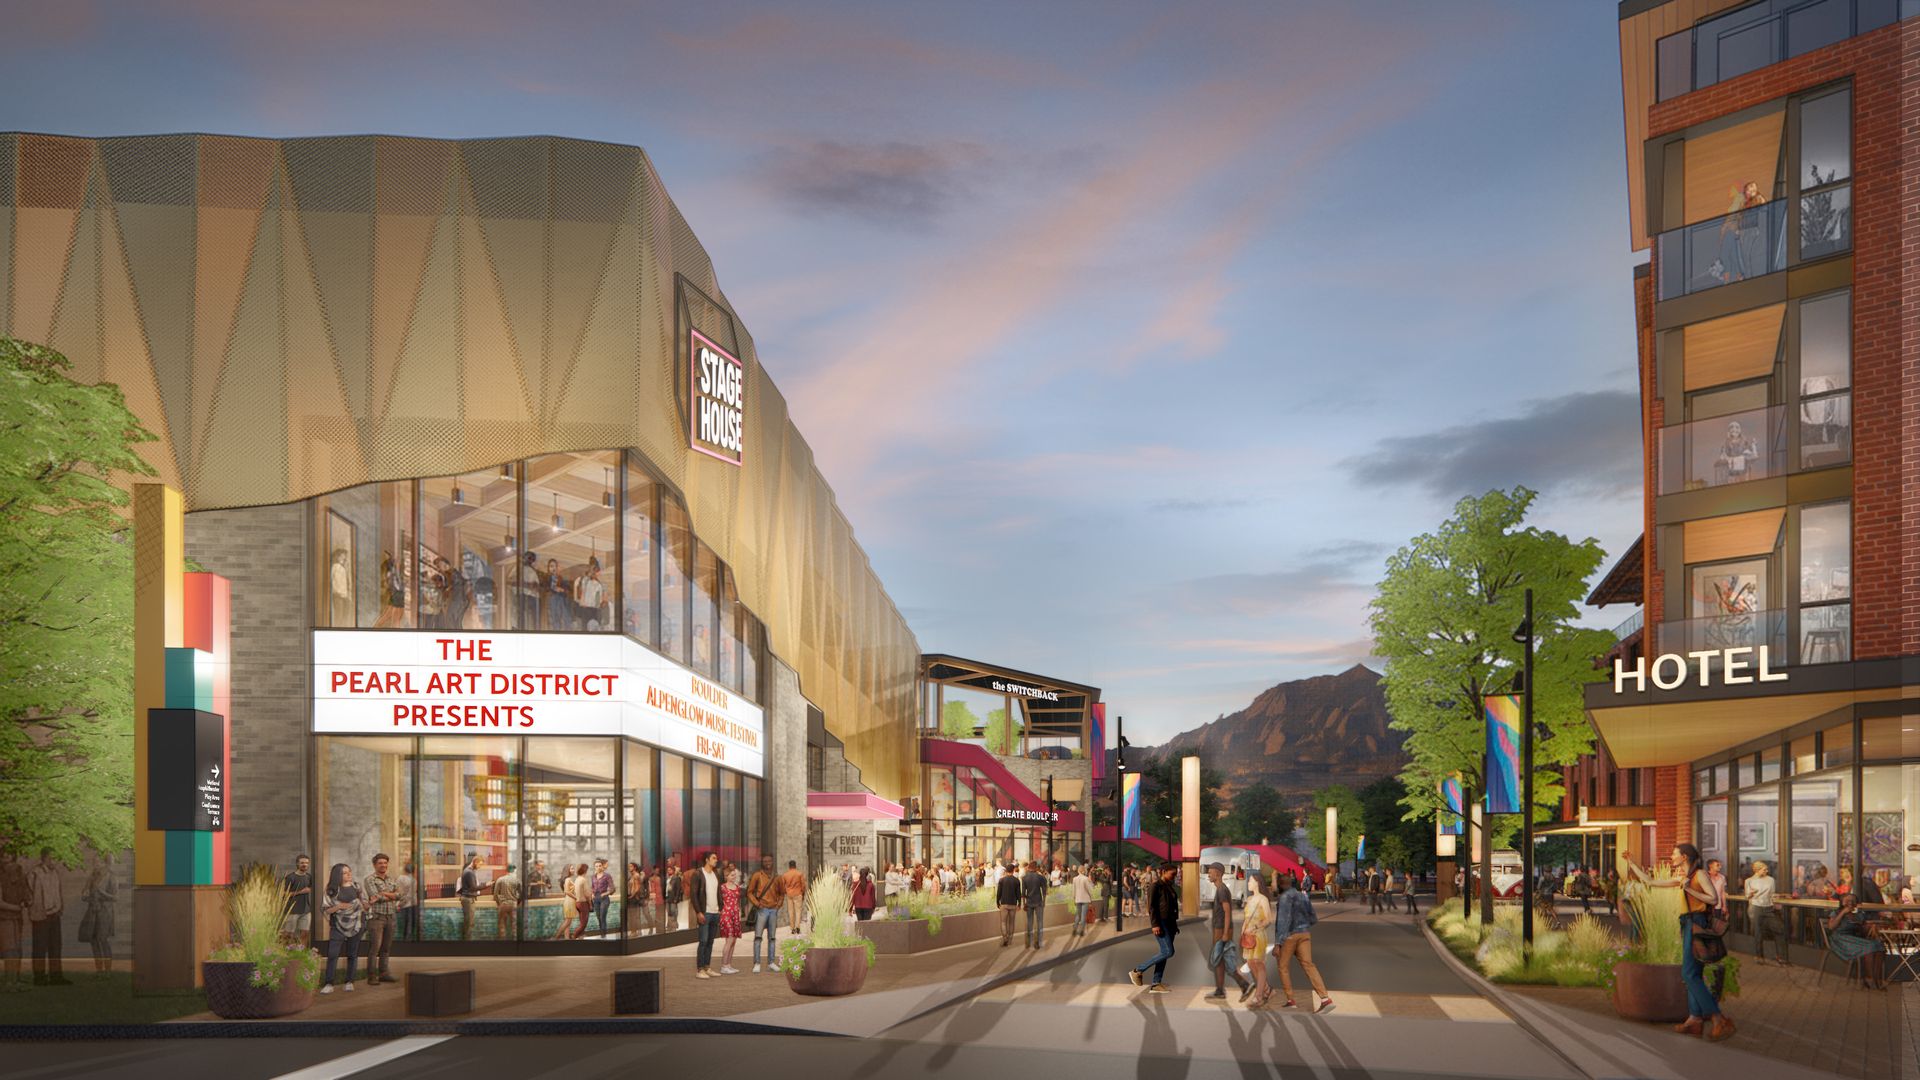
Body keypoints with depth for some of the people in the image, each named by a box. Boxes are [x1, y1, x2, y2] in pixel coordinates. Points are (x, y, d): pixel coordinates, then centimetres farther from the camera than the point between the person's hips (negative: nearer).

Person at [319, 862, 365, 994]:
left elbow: (366, 907, 11)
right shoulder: (332, 891, 0)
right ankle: (328, 984, -9)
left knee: (352, 954, 5)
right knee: (332, 954, -11)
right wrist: (338, 907, -16)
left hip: (355, 925, 2)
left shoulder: (356, 887, 8)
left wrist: (361, 900, -10)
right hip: (338, 925, -2)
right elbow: (324, 910, -1)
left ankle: (350, 982, 14)